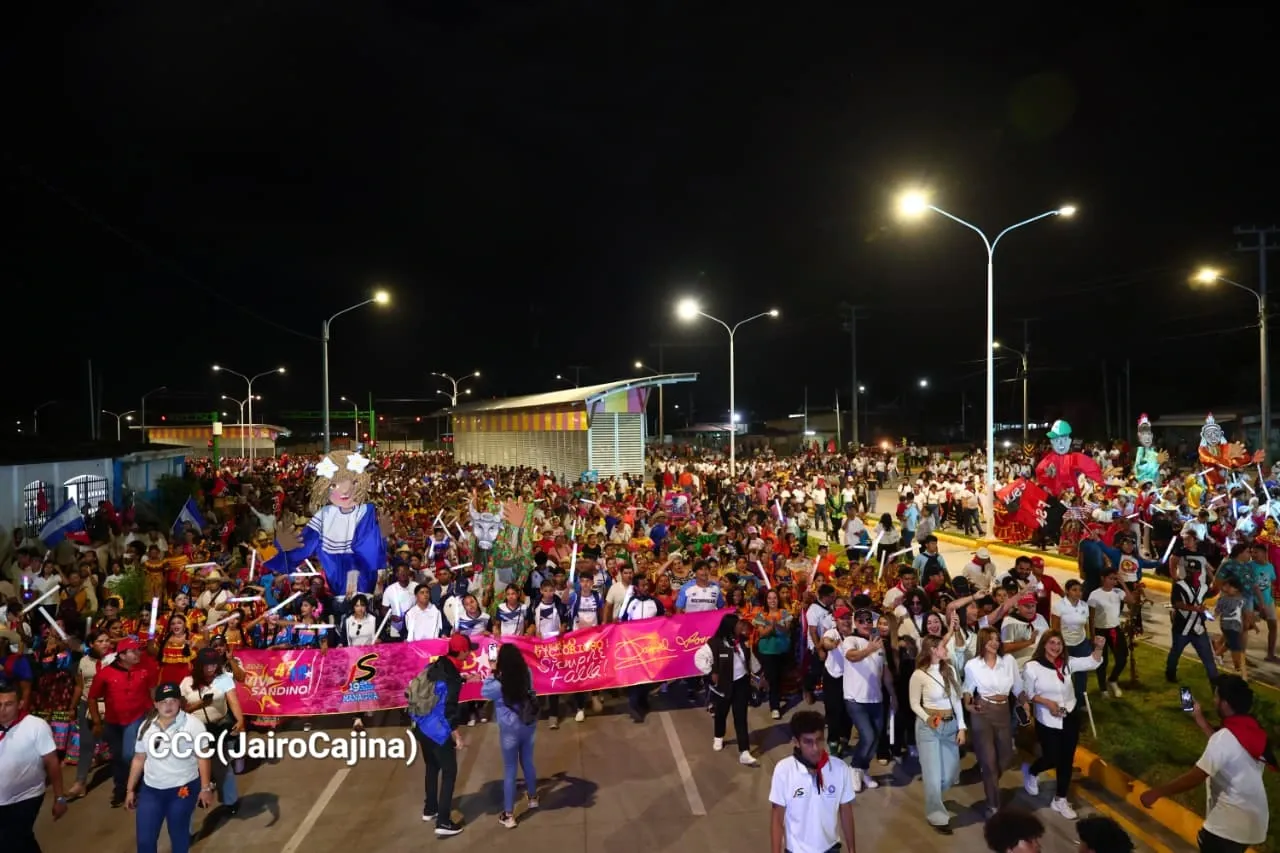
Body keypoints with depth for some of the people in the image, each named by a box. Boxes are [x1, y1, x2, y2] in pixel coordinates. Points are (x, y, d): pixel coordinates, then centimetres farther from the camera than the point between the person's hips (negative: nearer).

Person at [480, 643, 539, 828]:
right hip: (529, 724, 5)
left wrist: (492, 672, -10)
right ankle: (533, 797, 45)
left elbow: (485, 692, -6)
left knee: (509, 770, 7)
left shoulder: (499, 684, -26)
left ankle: (509, 815, 15)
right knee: (527, 762, 25)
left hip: (510, 729, -4)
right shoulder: (527, 674, -12)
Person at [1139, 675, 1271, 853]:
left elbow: (1196, 777, -25)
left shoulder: (1225, 737, -25)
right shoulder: (1250, 729, -1)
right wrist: (1200, 719, 22)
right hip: (1253, 818, 8)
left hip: (1232, 823, -8)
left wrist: (1156, 792, -19)